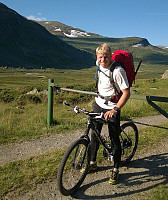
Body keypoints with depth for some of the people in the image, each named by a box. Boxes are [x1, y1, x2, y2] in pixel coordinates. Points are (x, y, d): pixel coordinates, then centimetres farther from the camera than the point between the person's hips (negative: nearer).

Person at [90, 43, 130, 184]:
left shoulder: (117, 71, -24)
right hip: (99, 104, 7)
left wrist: (115, 109, -33)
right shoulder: (99, 65, -2)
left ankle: (116, 170, 19)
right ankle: (93, 162, 33)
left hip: (112, 107, -6)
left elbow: (126, 93, -23)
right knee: (94, 134, 14)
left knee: (114, 139, 1)